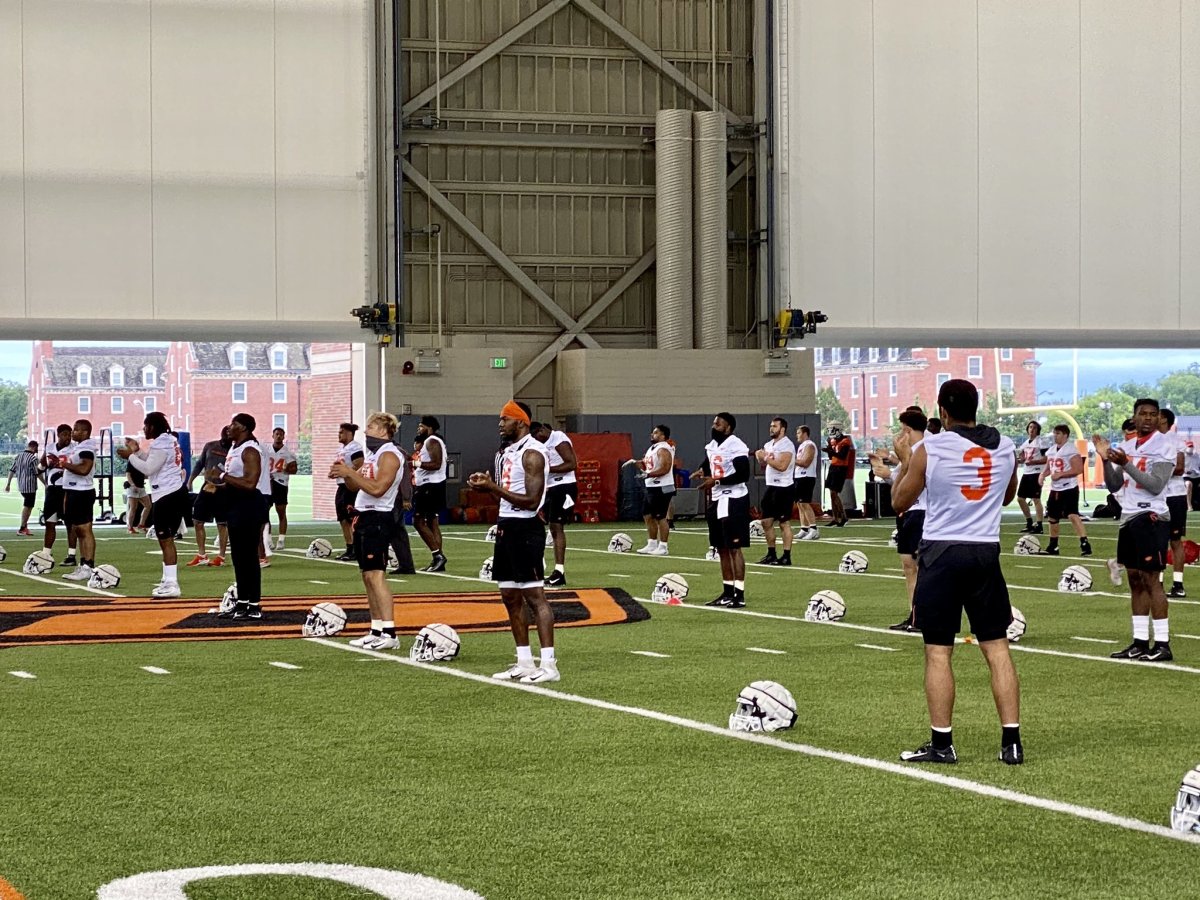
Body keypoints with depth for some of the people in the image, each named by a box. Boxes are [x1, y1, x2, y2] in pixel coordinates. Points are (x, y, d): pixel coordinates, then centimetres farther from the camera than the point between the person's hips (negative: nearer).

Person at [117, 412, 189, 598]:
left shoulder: (160, 443, -14)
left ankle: (172, 585, -16)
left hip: (167, 495, -11)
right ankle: (169, 580, 24)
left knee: (166, 540, -11)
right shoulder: (169, 439, 18)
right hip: (175, 493, 11)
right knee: (167, 539, 18)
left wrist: (130, 456, -7)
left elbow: (149, 469, -18)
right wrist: (138, 451, 19)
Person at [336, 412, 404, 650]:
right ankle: (376, 631, 15)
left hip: (378, 518, -10)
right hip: (363, 516, 10)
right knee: (367, 575, 10)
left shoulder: (389, 455, -12)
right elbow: (355, 486, 21)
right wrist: (345, 472, 2)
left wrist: (350, 472, -19)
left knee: (375, 575, -15)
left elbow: (377, 488, -23)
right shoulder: (372, 453, 18)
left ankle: (389, 634, -18)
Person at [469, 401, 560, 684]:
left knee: (535, 595, -9)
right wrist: (488, 484, 6)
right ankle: (524, 662, 18)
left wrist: (493, 488, -20)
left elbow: (531, 501, -21)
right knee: (510, 596, 11)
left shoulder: (532, 453, -15)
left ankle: (548, 664, -9)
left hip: (525, 529, -10)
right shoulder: (510, 451, 16)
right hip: (506, 527, 10)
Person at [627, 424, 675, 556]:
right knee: (648, 515, 14)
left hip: (662, 489, -11)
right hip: (651, 487, 11)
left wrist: (648, 475, -29)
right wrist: (635, 462, 9)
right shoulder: (652, 449, 17)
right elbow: (647, 465, 26)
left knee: (660, 517, -6)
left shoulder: (663, 449, -15)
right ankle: (652, 544, 22)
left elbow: (665, 469, -24)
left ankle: (663, 547, -1)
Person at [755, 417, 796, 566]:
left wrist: (765, 457, -17)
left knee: (784, 523, -4)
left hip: (783, 488, -9)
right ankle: (771, 555, 20)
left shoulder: (787, 445, -12)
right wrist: (761, 459, 1)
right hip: (771, 487, 9)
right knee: (766, 521, 11)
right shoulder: (768, 445, 14)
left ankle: (786, 557, -1)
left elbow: (782, 466, -24)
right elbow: (763, 468, 21)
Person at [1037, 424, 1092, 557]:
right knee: (1052, 517, 15)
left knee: (1073, 515, -20)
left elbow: (1078, 469, -20)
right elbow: (1048, 468, 21)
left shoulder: (1071, 450, -14)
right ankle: (1053, 547, 27)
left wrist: (1060, 474, -23)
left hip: (1069, 488, -9)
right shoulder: (1051, 450, 12)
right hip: (1055, 489, 9)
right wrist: (1042, 475, -1)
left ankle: (1085, 545, -22)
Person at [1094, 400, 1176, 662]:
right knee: (1135, 580, 8)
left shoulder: (1163, 446, -8)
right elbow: (1114, 487, 14)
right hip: (1128, 517, 8)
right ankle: (1140, 642, 11)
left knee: (1151, 579, -9)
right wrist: (1106, 460, -2)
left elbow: (1156, 485, -18)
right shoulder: (1126, 446, 14)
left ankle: (1163, 644, -8)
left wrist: (1126, 464, -24)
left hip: (1150, 517, -8)